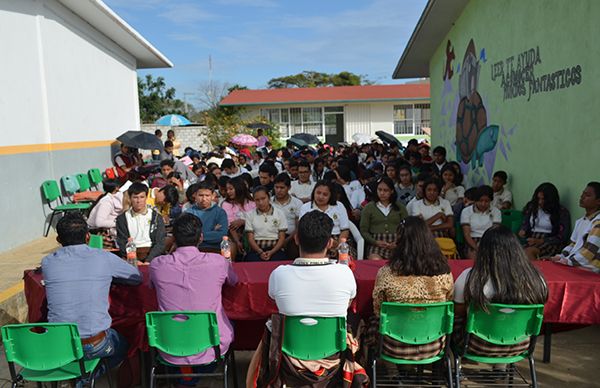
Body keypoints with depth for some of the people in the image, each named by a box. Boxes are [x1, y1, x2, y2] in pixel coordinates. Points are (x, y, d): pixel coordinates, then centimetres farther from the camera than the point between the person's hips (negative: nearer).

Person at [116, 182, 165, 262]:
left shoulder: (156, 217, 10)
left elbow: (160, 243, 2)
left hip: (152, 256, 0)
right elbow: (122, 244, 5)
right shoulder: (122, 219, 11)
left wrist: (148, 260, -14)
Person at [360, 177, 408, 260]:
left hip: (396, 246, 1)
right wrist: (376, 242, -8)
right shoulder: (369, 207, 13)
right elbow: (364, 230, 9)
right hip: (376, 245, -1)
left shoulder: (400, 207, 18)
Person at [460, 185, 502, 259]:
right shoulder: (466, 211, 5)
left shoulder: (496, 212, 10)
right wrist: (477, 248, -20)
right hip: (473, 243, -1)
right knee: (474, 257, -32)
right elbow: (466, 234, -3)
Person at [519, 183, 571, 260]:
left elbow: (562, 237, -3)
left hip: (550, 242, -4)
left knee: (529, 251, -35)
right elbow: (525, 224, 23)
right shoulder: (532, 207, 15)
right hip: (532, 240, 4)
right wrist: (523, 231, -3)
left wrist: (540, 241, -15)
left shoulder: (562, 212, 1)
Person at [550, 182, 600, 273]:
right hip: (574, 266, 8)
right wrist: (561, 256, 3)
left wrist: (568, 261, -17)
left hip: (587, 270, -8)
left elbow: (590, 250, -18)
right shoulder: (581, 221, 16)